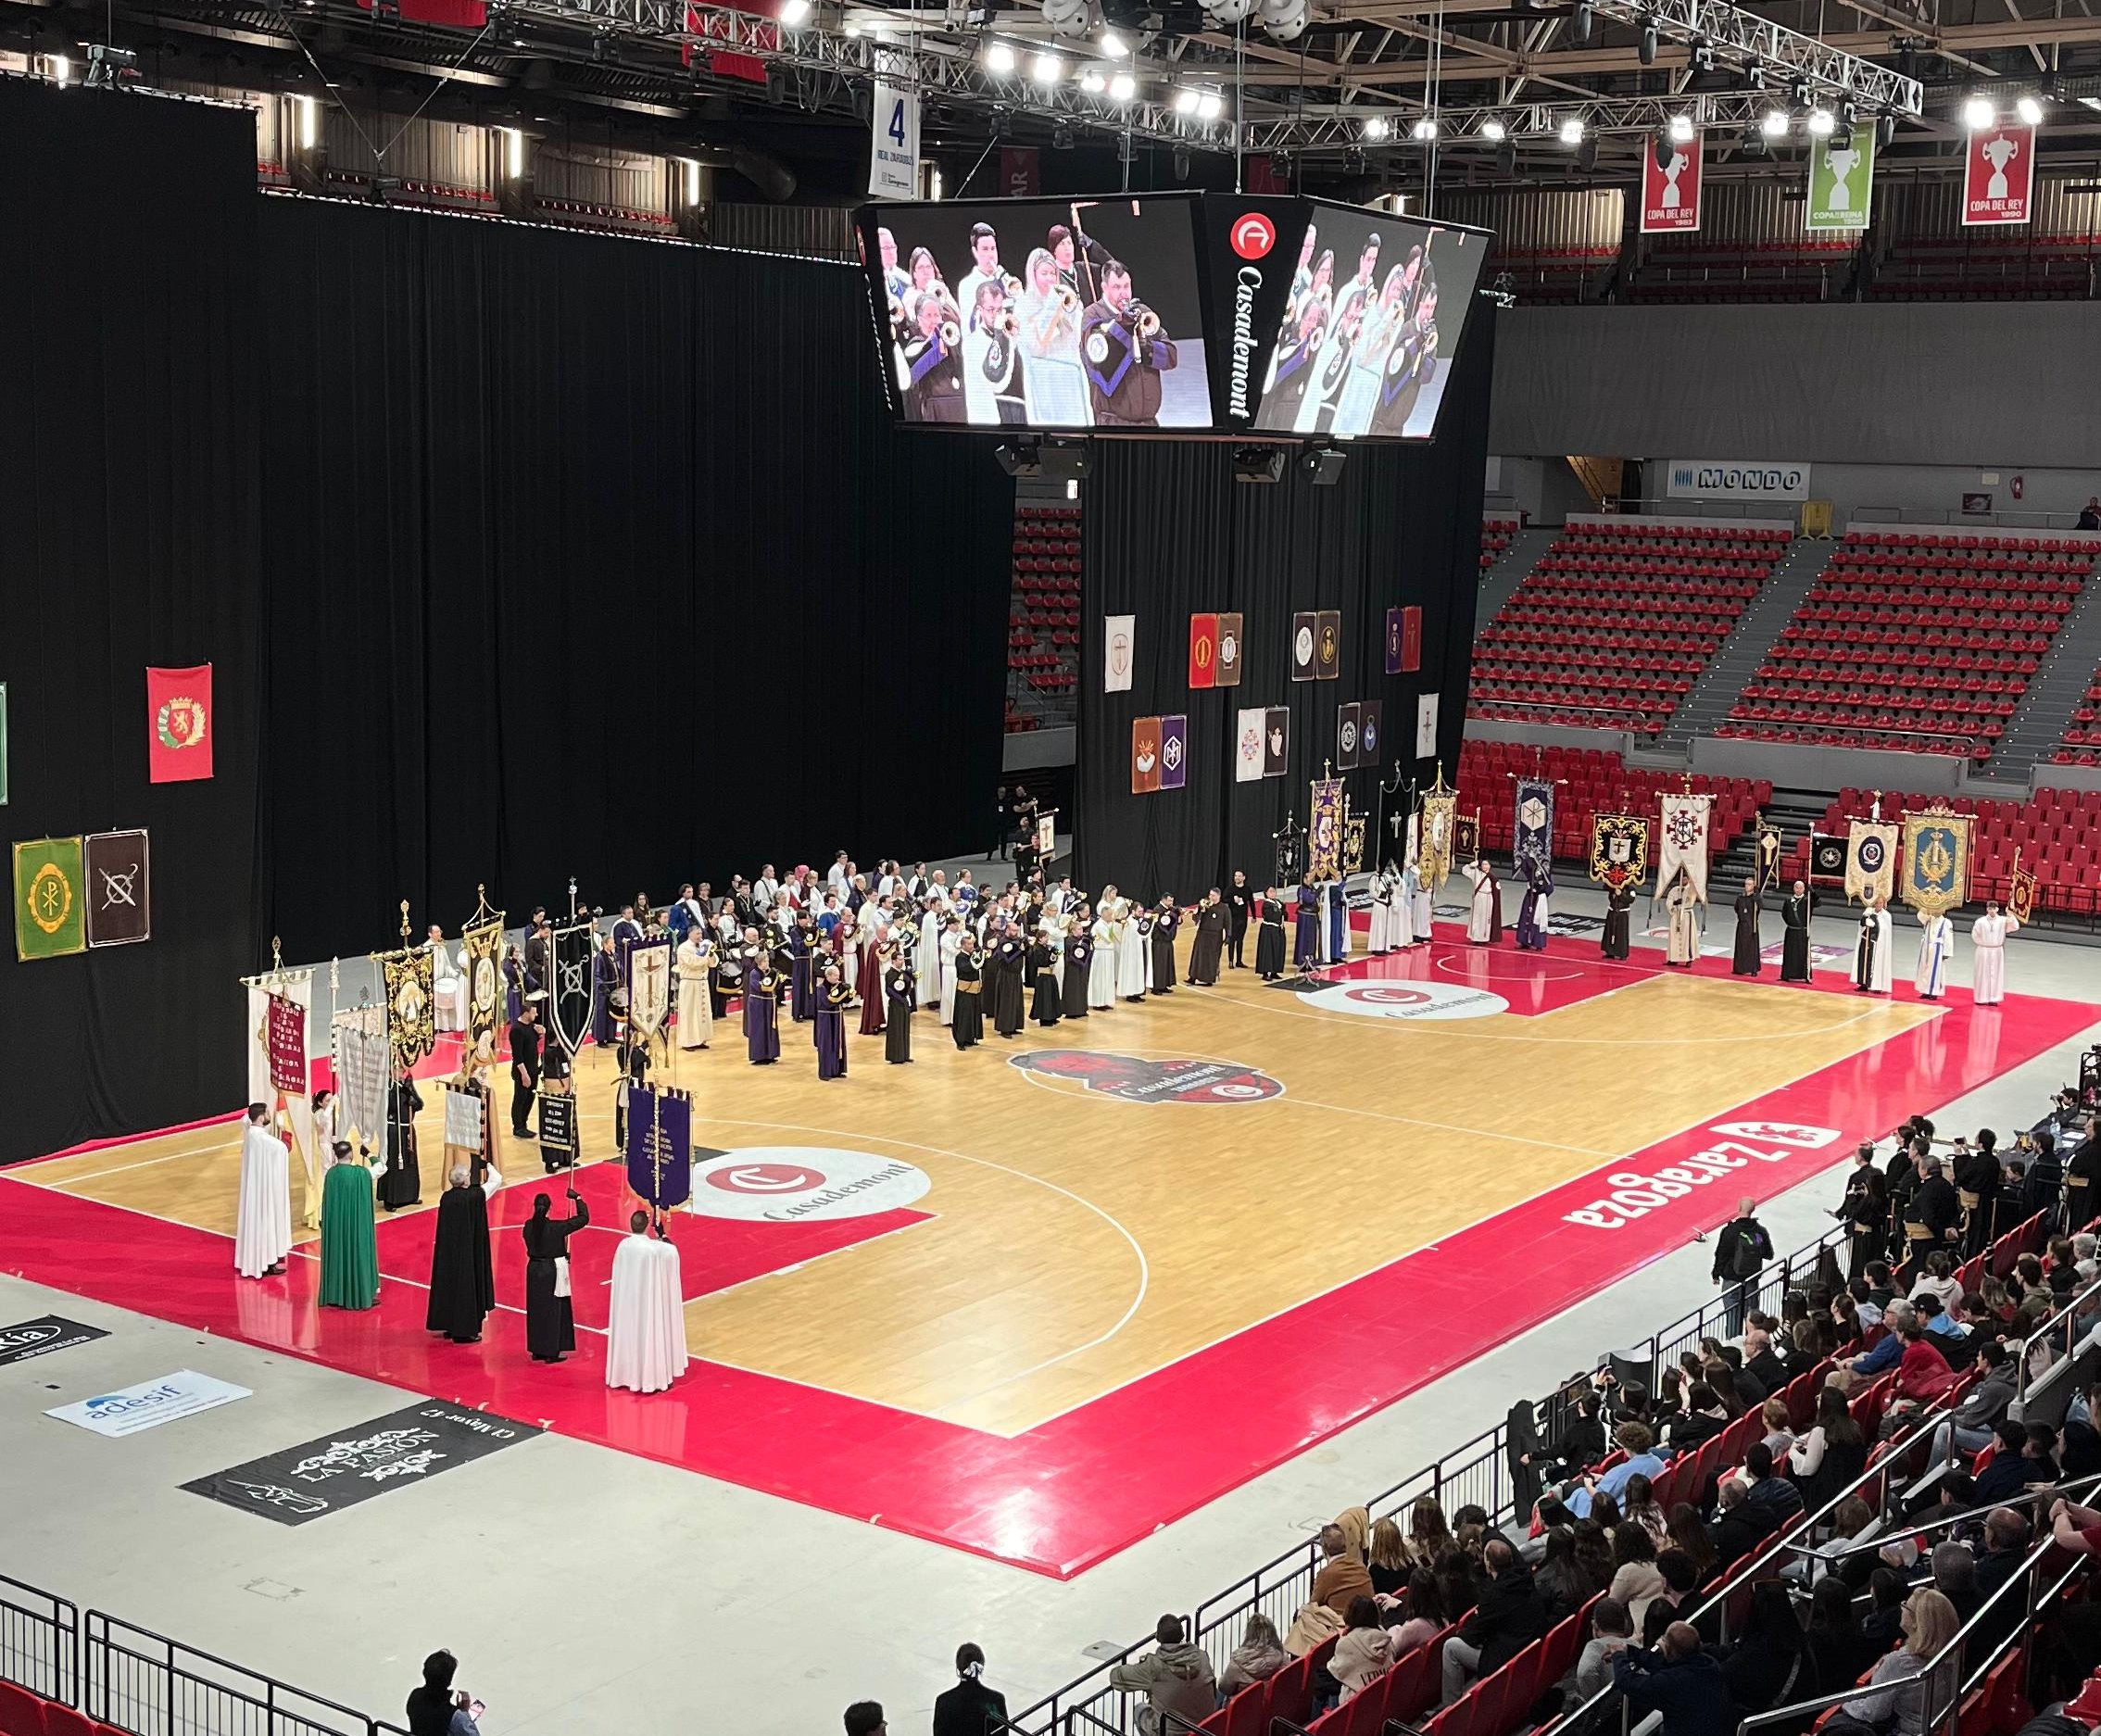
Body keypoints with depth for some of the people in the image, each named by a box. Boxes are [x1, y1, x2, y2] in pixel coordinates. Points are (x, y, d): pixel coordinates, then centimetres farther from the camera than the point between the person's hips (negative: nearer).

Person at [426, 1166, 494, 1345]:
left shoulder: (446, 1198, -4)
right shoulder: (476, 1196, -17)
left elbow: (442, 1226, 3)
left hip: (448, 1249, 5)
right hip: (469, 1249, -5)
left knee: (449, 1283, 15)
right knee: (466, 1284, 2)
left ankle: (449, 1326, 24)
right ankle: (464, 1331, 5)